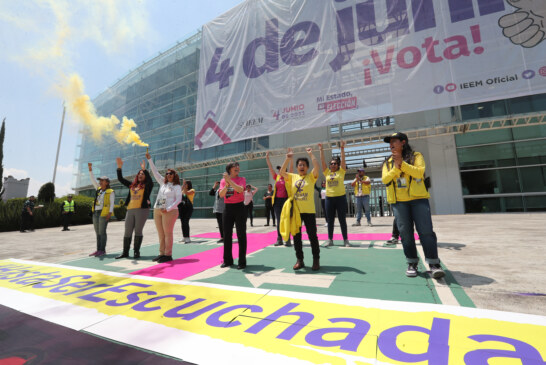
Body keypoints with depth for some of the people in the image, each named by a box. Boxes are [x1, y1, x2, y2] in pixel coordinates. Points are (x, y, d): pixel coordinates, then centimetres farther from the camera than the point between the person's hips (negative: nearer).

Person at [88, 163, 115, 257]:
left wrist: (110, 213, -19)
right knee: (97, 232, 8)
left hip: (104, 213, -7)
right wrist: (90, 169, 7)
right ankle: (98, 250, 14)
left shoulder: (111, 192, -4)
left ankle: (103, 250, -1)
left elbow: (112, 203, -9)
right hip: (96, 213, 7)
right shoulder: (99, 189, 15)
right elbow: (93, 180, 14)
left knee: (102, 232, -7)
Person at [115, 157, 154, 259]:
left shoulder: (147, 185, 2)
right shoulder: (132, 185, 18)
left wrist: (144, 169, -25)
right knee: (127, 232, 7)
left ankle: (136, 252, 8)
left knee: (138, 231, -2)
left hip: (142, 210, -5)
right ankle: (125, 252, 16)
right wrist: (119, 167, 9)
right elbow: (120, 179, 19)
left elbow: (150, 180, -20)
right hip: (130, 210, 6)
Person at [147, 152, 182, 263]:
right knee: (161, 234, 8)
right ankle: (162, 253, 15)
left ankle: (168, 255, -1)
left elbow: (178, 199, -9)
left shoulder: (177, 186, 0)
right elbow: (155, 172, 17)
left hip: (169, 211, -6)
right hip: (157, 211, 6)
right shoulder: (163, 183, 17)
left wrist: (168, 209, -18)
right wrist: (149, 159, 13)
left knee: (167, 233, -6)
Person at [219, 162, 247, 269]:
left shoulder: (241, 179, 1)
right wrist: (226, 185, -19)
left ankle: (242, 261, 7)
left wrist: (230, 180, -21)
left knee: (241, 235, -2)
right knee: (227, 235, 8)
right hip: (228, 208, 3)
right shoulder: (223, 180, 8)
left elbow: (240, 190, -18)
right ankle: (227, 260, 21)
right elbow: (221, 194, -4)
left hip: (239, 207, -3)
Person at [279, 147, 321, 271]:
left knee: (312, 235, 3)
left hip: (309, 211, -2)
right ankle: (299, 260, 21)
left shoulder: (311, 176, 2)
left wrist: (311, 154, -9)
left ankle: (316, 260, 18)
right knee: (296, 236, 8)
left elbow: (317, 166, -15)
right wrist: (288, 159, -9)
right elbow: (282, 172, -6)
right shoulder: (292, 177, 8)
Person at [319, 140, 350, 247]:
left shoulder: (341, 171, 3)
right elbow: (322, 161, 6)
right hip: (329, 198, 3)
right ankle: (330, 239, 18)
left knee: (342, 220, 3)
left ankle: (345, 240, 13)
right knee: (330, 220, 8)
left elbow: (343, 160, -5)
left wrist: (342, 148, -9)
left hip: (340, 197, -3)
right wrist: (321, 150, 3)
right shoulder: (327, 173, 9)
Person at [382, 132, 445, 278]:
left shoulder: (416, 156, 6)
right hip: (398, 201, 2)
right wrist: (396, 167, -15)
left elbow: (419, 172, -12)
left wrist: (401, 163, -20)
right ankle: (412, 263, 13)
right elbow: (385, 179, -1)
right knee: (405, 232, 2)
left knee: (426, 231, -7)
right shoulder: (388, 162, 14)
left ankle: (434, 263, 3)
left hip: (418, 198, -2)